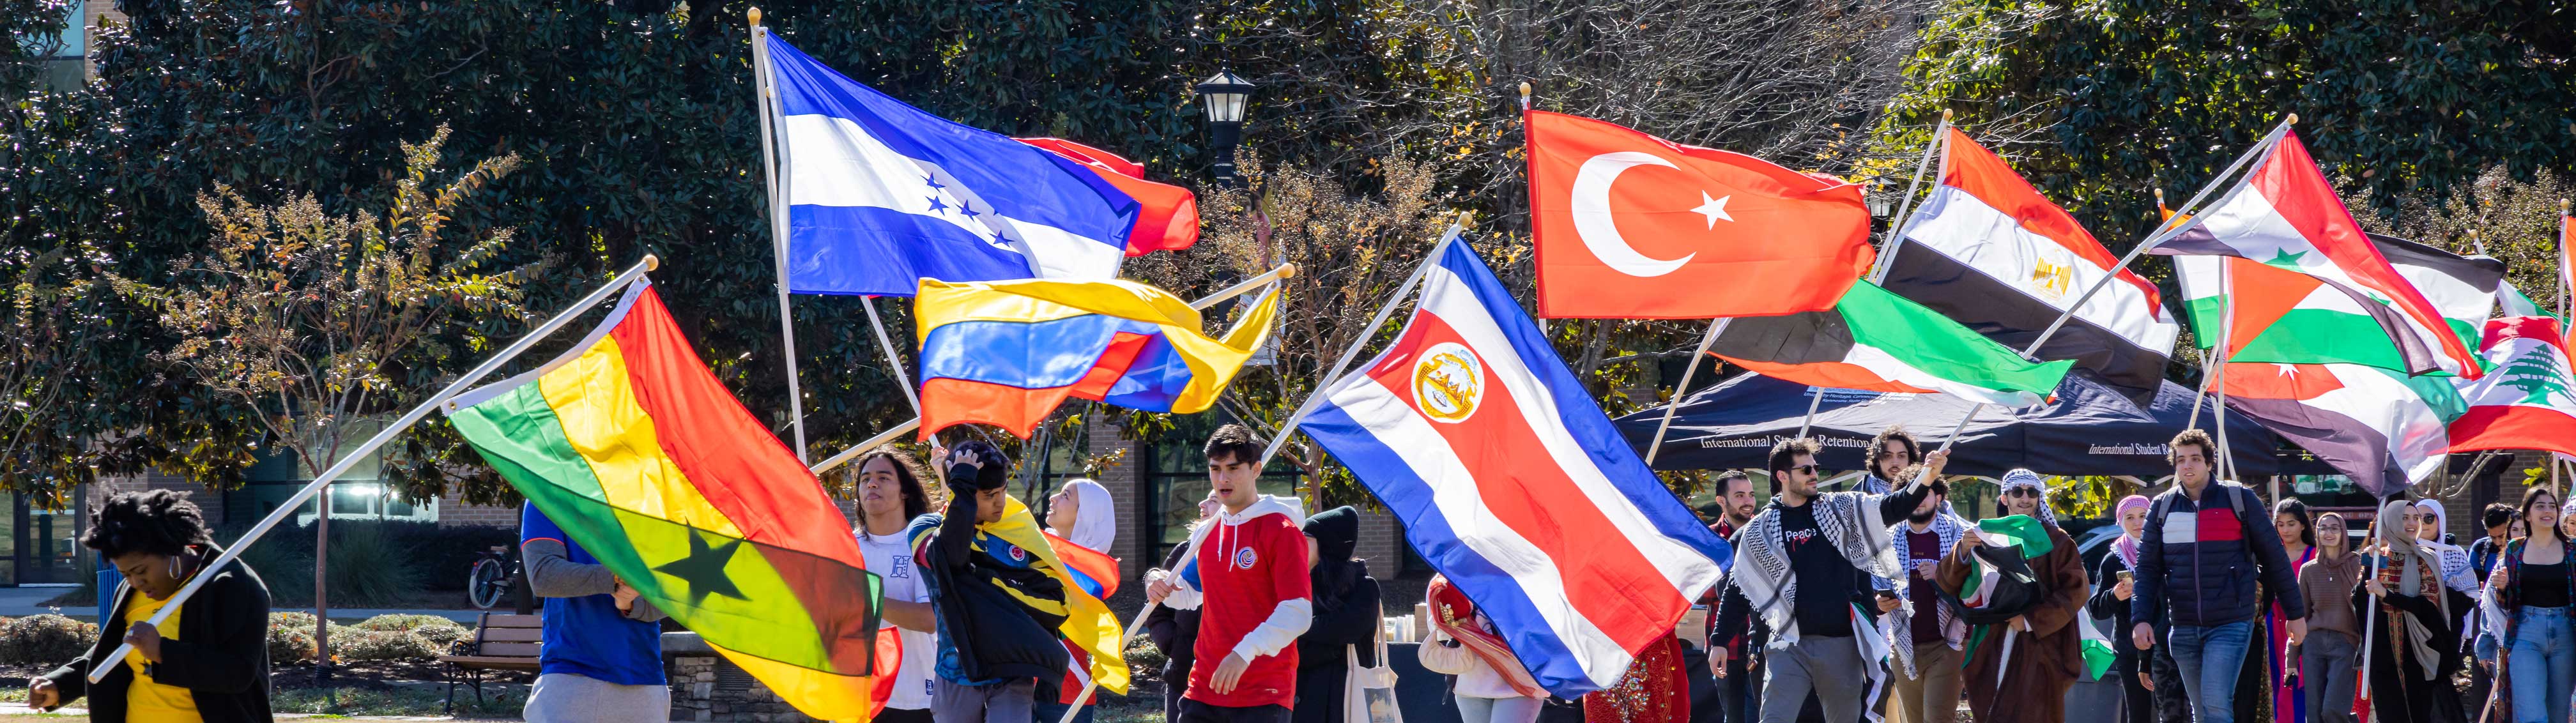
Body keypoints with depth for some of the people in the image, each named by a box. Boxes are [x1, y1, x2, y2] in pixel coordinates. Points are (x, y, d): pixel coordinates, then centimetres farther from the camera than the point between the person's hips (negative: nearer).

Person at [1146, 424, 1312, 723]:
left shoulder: (1281, 531, -8)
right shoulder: (1207, 532, 15)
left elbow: (1298, 612, -16)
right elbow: (1190, 593, 29)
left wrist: (1245, 653, -26)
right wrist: (1161, 586, 5)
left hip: (1264, 696, -7)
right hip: (1205, 690, 7)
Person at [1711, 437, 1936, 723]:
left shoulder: (1840, 509, 6)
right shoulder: (1760, 530, 4)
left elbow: (1892, 506, -6)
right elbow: (1738, 590, 9)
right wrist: (1720, 642, 6)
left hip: (1842, 645, 1)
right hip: (1790, 645, -1)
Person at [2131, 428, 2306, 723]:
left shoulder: (2239, 499, -1)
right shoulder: (2162, 508, 8)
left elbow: (2273, 557, 4)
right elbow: (2147, 568, 7)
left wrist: (2295, 613, 6)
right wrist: (2141, 619, -7)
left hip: (2230, 625, -4)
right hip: (2183, 629, 4)